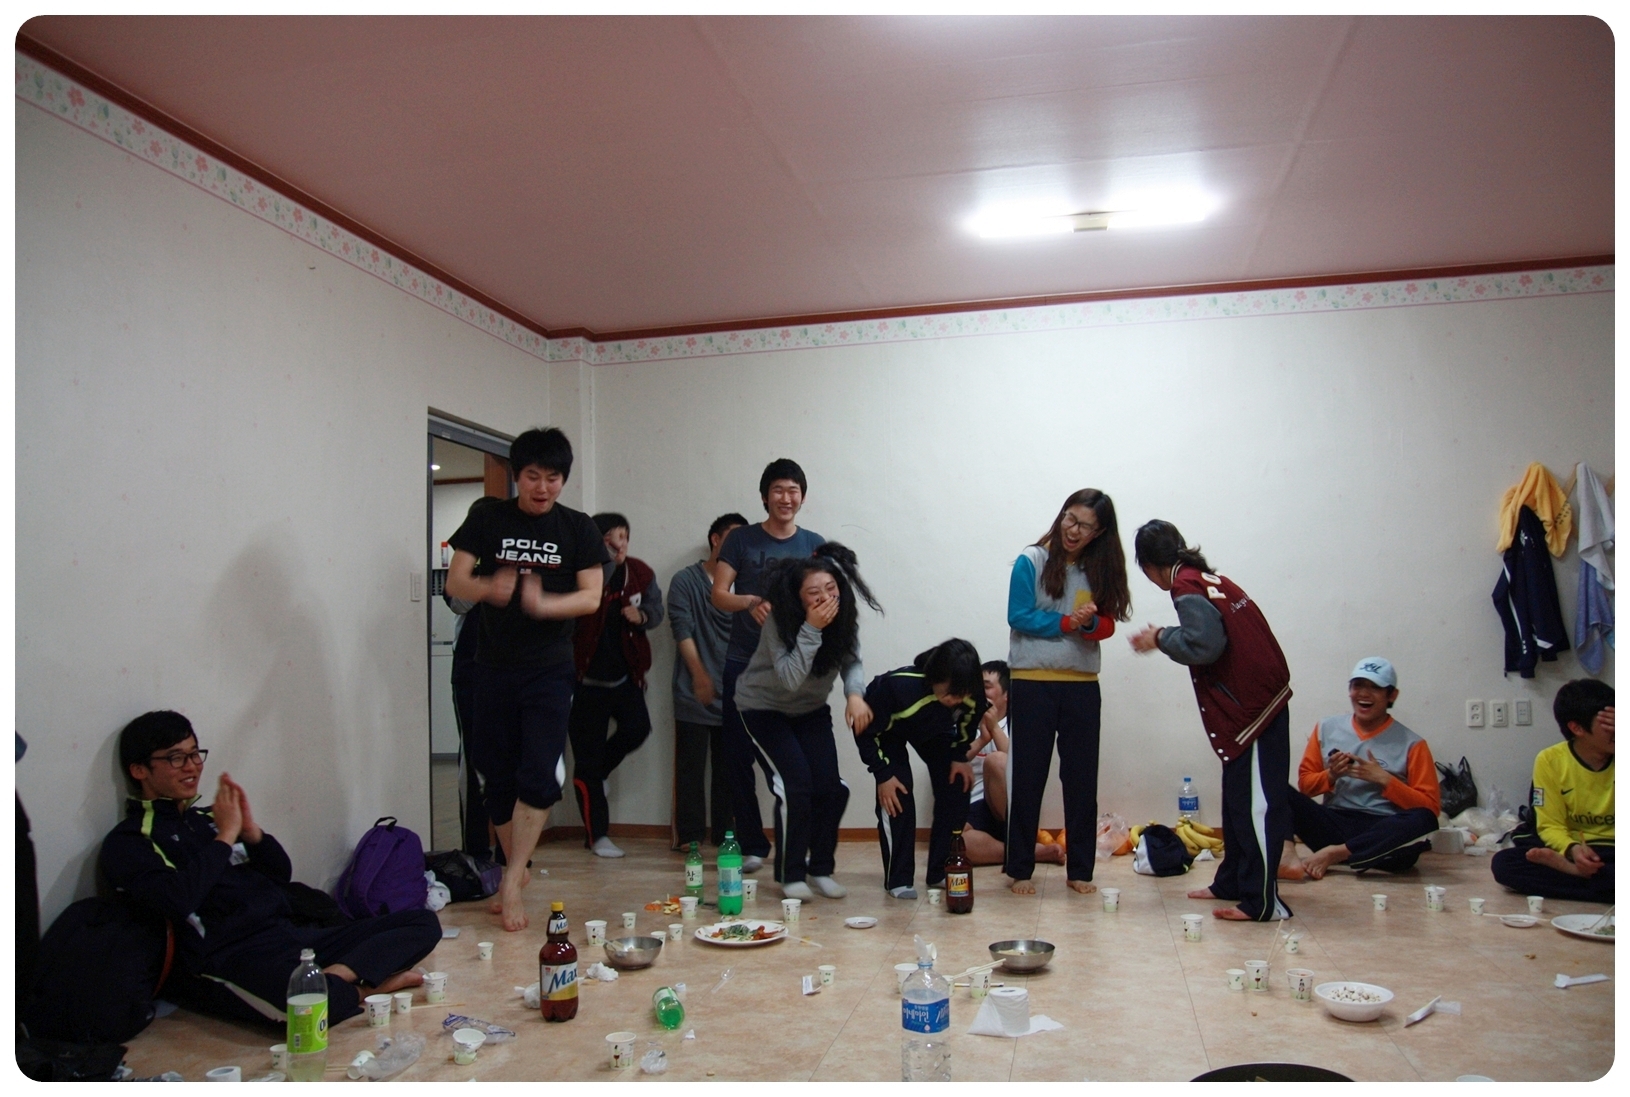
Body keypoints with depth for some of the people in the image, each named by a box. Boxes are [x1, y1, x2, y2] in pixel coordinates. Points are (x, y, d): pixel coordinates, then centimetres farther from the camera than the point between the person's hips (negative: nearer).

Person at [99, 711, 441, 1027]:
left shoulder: (208, 818, 21)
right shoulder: (128, 842, 1)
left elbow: (282, 874, 18)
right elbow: (177, 900, -18)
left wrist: (251, 829, 1)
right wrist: (225, 836, -6)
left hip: (290, 938, 8)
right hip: (225, 962, -7)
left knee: (423, 922, -3)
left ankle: (335, 976, -23)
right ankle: (362, 985, -9)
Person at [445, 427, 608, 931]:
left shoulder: (577, 528, 1)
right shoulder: (487, 519, 3)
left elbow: (592, 596, -4)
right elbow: (455, 581, -3)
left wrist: (544, 603, -23)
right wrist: (489, 587, -25)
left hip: (550, 667, -1)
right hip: (494, 666, 1)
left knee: (539, 776, -10)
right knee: (498, 777, 8)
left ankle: (510, 883, 2)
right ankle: (516, 867, 27)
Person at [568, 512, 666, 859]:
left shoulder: (640, 573, 0)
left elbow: (656, 609, 12)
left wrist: (642, 615, -9)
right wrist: (607, 558, -34)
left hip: (626, 674, 4)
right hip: (588, 677, -4)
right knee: (587, 756, 2)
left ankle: (598, 771, 22)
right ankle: (597, 835, 13)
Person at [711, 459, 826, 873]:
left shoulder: (814, 544, 8)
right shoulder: (741, 540, 5)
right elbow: (719, 594, 0)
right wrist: (751, 602, -20)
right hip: (744, 664, 0)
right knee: (739, 757, 3)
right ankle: (752, 845, 16)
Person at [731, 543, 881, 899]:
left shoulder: (844, 617, -14)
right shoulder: (779, 621, -28)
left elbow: (851, 662, -12)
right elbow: (790, 679, -33)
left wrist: (855, 693, -33)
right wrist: (811, 629, -41)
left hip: (811, 710, 5)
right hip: (763, 708, -5)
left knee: (830, 787, -7)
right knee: (795, 784, -18)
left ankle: (821, 869, 14)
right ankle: (790, 875, 0)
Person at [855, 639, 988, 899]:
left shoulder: (973, 694, -31)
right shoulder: (898, 686, -44)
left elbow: (968, 722, -4)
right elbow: (867, 730, -27)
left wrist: (960, 756, -9)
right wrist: (883, 775, -26)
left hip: (934, 731, 4)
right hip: (888, 731, -4)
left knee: (957, 785, -8)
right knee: (897, 796, -19)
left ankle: (941, 873, 4)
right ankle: (898, 879, -7)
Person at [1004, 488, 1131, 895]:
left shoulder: (1099, 569, 7)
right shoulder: (1031, 562, -5)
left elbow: (1107, 625, 4)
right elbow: (1019, 616, -9)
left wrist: (1090, 622, -18)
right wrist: (1068, 622, -14)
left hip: (1082, 684, 4)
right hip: (1032, 682, -3)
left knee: (1082, 778, 8)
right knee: (1028, 777, 4)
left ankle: (1080, 870, 18)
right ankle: (1020, 869, 13)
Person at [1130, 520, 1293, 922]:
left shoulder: (1188, 588, -14)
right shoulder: (1209, 580, 15)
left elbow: (1203, 646, -24)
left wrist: (1161, 638, -9)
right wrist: (1165, 640, 13)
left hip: (1252, 707, -10)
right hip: (1253, 702, 10)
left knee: (1255, 802, -7)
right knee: (1238, 797, 17)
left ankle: (1262, 901, -4)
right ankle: (1232, 882, 27)